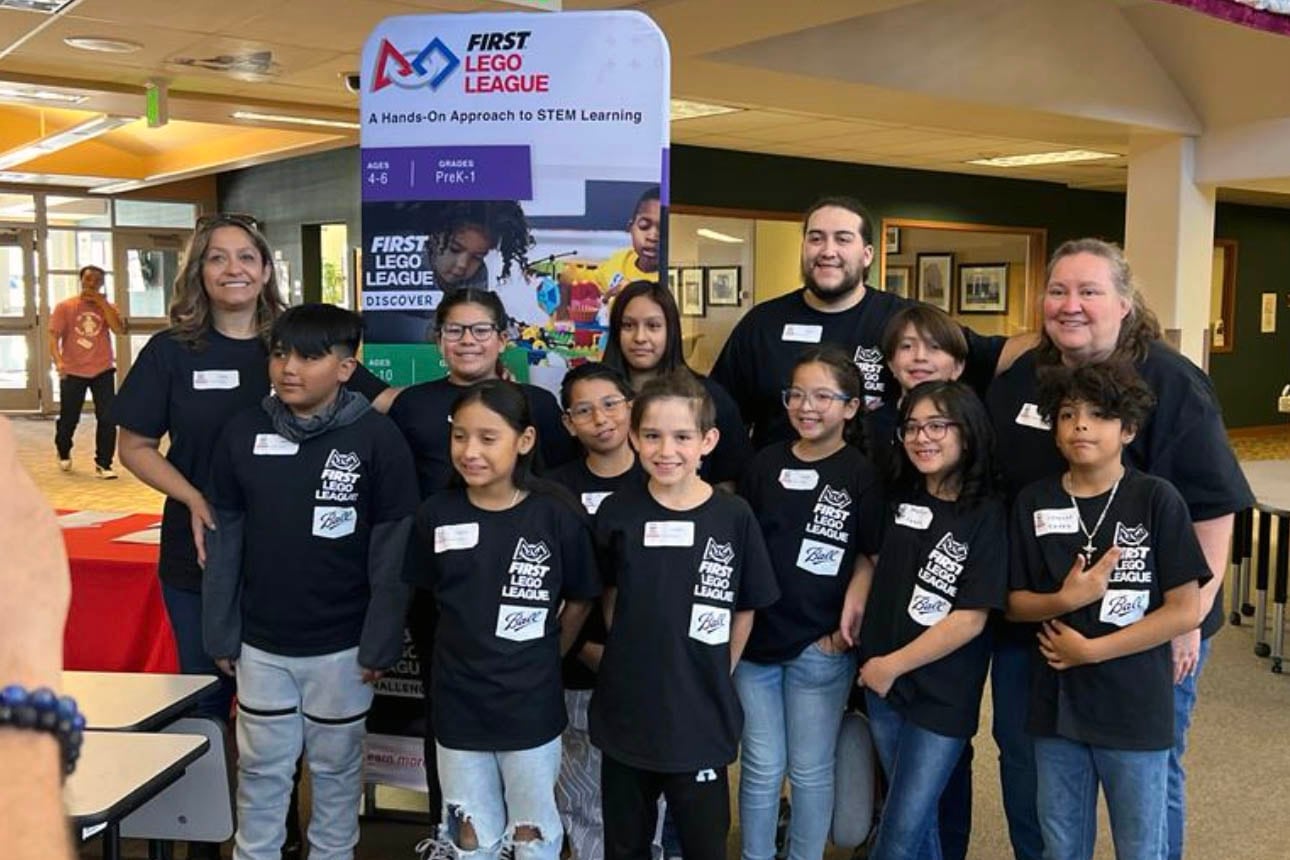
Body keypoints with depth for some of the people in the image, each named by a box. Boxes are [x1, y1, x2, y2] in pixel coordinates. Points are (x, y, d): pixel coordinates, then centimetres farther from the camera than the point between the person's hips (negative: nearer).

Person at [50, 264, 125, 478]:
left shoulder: (107, 307, 4)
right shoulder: (64, 307, -2)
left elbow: (119, 330, -14)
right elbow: (54, 337, -7)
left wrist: (102, 303, -15)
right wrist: (58, 361, -24)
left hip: (102, 371, 1)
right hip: (73, 372, -1)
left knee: (108, 419, -7)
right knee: (68, 419, 11)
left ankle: (103, 464, 3)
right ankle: (64, 454, 40)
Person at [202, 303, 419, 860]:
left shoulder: (378, 437, -13)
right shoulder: (243, 432, -3)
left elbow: (392, 550, -10)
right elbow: (224, 540, 3)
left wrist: (380, 643, -9)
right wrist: (220, 635, 4)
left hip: (342, 646, -2)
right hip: (260, 642, 3)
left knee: (336, 769, 16)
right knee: (261, 770, 16)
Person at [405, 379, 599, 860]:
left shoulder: (557, 515, -14)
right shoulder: (436, 515, -7)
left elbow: (579, 601, 0)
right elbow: (429, 598, 8)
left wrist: (543, 661, 1)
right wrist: (472, 651, 3)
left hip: (532, 707, -2)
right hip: (458, 706, 2)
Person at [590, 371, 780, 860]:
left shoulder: (734, 517, -10)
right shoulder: (617, 513, -6)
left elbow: (746, 608, 1)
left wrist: (716, 678, 4)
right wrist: (631, 660, 4)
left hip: (700, 717, -1)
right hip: (626, 711, 2)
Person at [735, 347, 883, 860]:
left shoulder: (861, 476, -5)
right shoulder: (764, 465, 4)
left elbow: (873, 555, 0)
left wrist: (853, 604, -15)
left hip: (821, 646, -2)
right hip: (755, 637, 3)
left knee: (810, 770, 11)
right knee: (761, 767, 12)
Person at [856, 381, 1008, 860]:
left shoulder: (986, 515, -12)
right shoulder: (898, 501, 3)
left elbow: (971, 619, -16)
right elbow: (873, 565, 18)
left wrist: (894, 665, -12)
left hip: (943, 694, -5)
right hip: (882, 682, 5)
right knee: (918, 816, 18)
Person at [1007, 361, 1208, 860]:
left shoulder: (1157, 500, -10)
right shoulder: (1033, 502, 0)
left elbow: (1185, 610, -11)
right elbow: (1013, 602, 3)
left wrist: (1092, 650, -15)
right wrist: (1065, 600, -17)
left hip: (1135, 705, -3)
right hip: (1056, 701, 3)